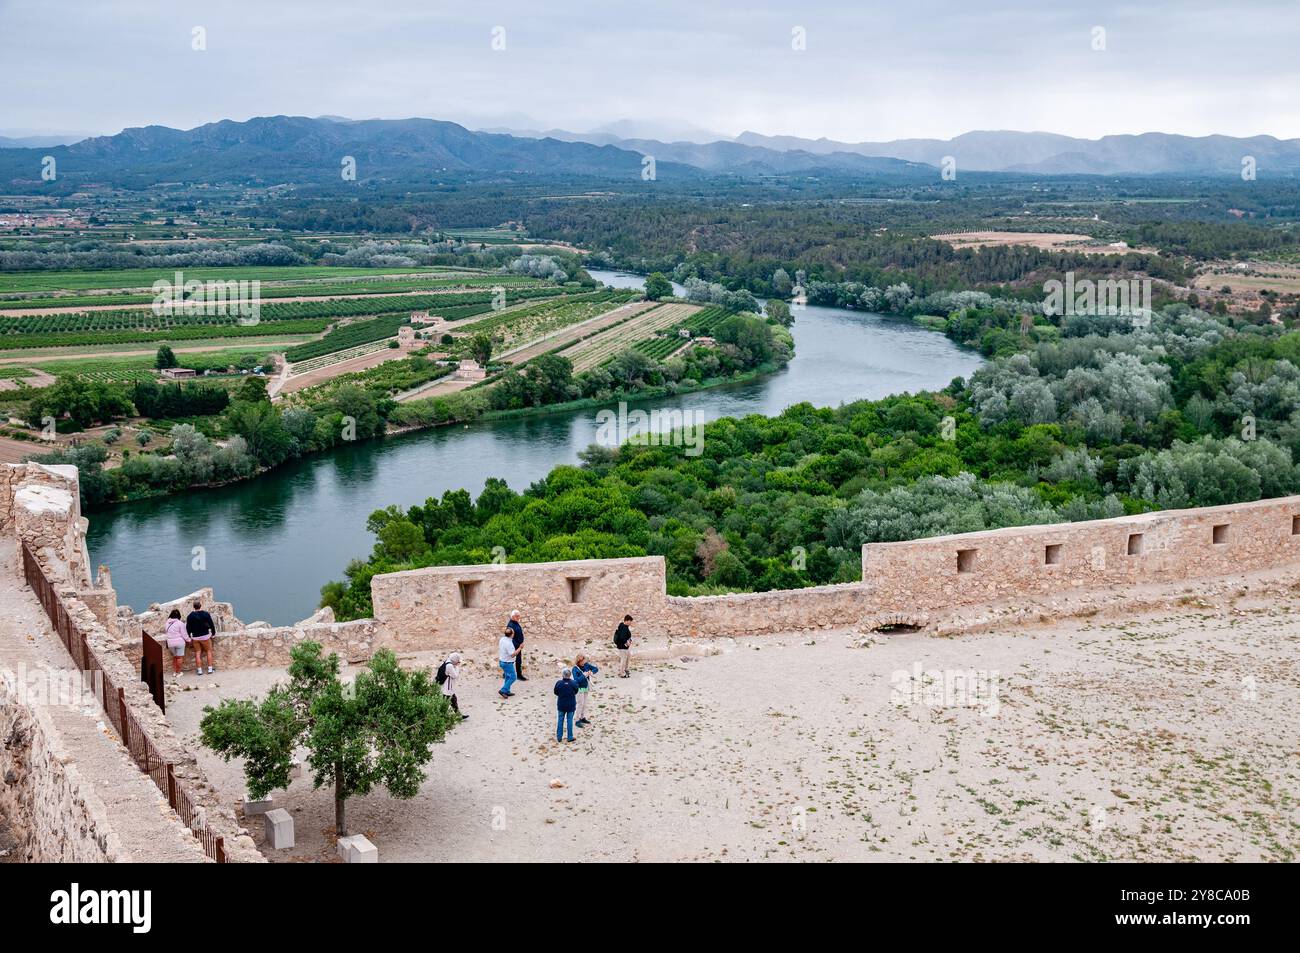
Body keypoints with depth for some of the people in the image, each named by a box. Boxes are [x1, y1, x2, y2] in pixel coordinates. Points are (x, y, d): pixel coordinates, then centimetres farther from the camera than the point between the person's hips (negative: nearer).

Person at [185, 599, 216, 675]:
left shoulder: (190, 616, -6)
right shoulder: (205, 614, -12)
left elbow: (188, 628, -1)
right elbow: (211, 624, -7)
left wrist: (189, 637, 12)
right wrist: (213, 633, 8)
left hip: (195, 637, 2)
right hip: (205, 636, -2)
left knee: (198, 653, 11)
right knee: (209, 651, 12)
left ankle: (199, 670, 10)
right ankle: (210, 669, 11)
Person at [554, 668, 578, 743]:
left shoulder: (559, 683, -15)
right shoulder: (573, 683, -17)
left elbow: (556, 693, -2)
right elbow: (576, 692, 0)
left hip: (561, 705, 1)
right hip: (571, 705, -1)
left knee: (560, 720, 13)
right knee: (570, 720, 9)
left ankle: (559, 737, 17)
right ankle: (570, 737, 13)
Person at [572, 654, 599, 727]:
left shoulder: (586, 665, -3)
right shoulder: (575, 669, -20)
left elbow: (596, 669, 3)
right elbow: (576, 680, -27)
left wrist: (592, 672, -16)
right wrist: (584, 675, -29)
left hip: (586, 687, 7)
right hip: (580, 688, -6)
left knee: (584, 704, 16)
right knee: (580, 704, -6)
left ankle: (583, 718, 29)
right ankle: (577, 720, 1)